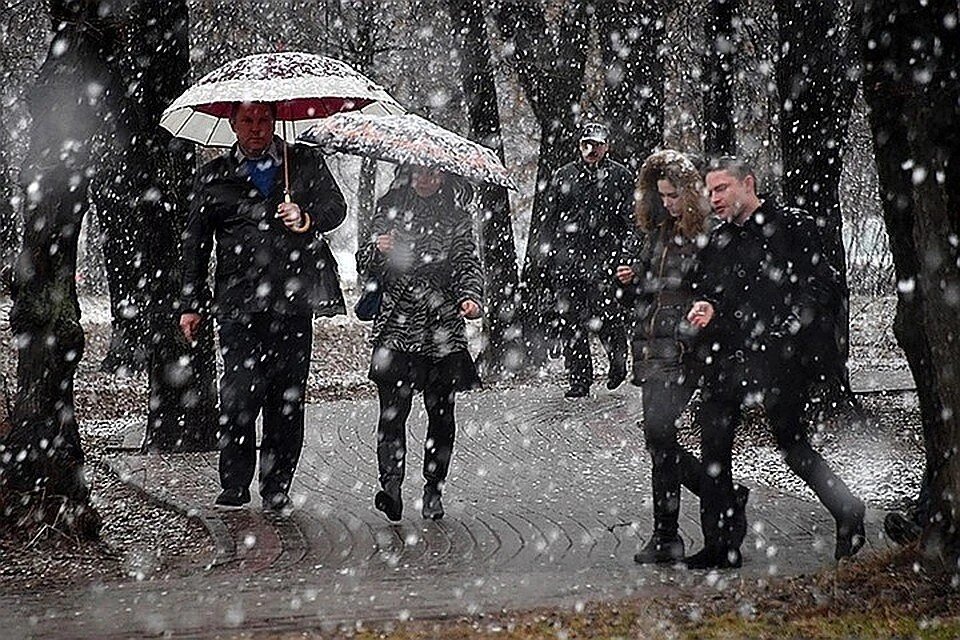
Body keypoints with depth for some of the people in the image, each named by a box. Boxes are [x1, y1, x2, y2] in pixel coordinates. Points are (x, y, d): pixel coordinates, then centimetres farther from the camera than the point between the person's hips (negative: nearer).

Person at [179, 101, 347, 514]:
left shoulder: (305, 163, 14)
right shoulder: (214, 177, 14)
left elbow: (336, 207, 9)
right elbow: (195, 243, 15)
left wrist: (307, 219, -13)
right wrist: (191, 304, 11)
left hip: (294, 301, 1)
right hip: (239, 303, -1)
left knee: (287, 399, 2)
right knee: (238, 397, -10)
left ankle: (277, 490, 10)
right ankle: (234, 487, 1)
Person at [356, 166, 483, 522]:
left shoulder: (456, 220, 9)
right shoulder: (389, 212, 9)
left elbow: (468, 264, 3)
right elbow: (365, 266, 8)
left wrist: (470, 297, -17)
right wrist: (377, 251, -15)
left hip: (443, 329, 1)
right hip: (396, 326, -1)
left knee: (441, 411, 3)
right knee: (393, 408, -14)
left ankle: (433, 492, 13)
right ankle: (391, 485, -22)